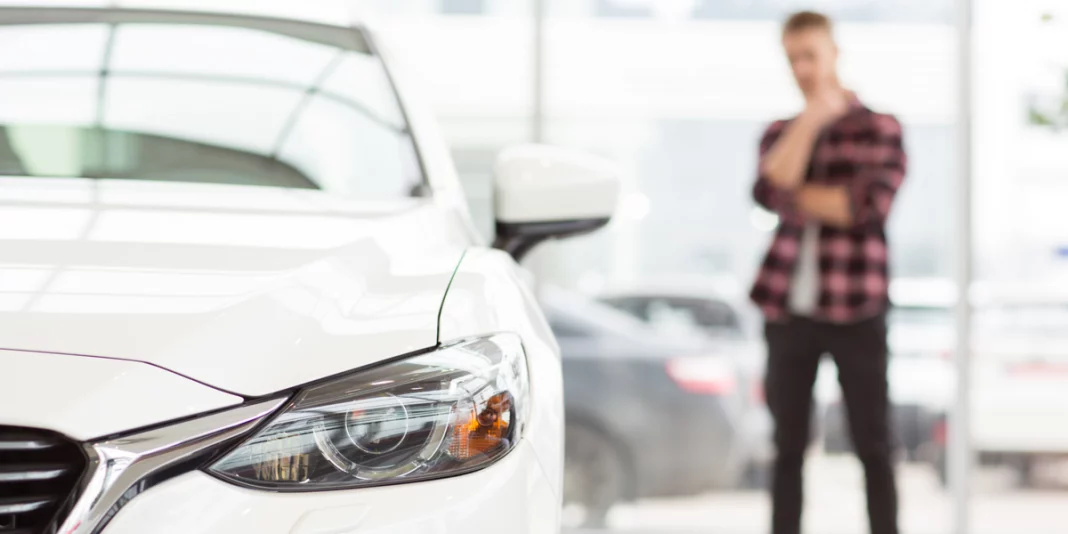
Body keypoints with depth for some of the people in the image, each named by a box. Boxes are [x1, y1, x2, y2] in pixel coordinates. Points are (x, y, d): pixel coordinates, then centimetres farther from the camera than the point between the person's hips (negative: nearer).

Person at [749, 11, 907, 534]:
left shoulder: (880, 128, 2)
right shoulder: (780, 133, 13)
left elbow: (867, 206, -14)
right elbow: (769, 192, -8)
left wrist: (795, 195, -5)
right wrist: (812, 118, -7)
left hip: (856, 312, -3)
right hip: (788, 309, 3)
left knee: (873, 446, 1)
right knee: (788, 447, 7)